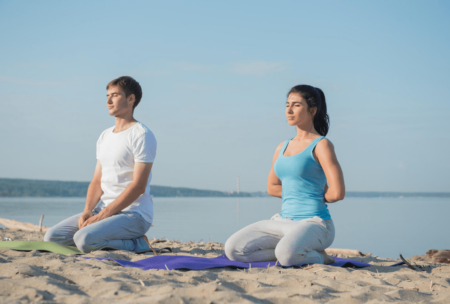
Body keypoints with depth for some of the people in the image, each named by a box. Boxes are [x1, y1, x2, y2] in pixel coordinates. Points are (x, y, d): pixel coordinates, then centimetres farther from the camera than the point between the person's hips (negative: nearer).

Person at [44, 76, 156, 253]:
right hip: (104, 210, 8)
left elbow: (138, 186, -16)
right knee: (52, 237, -5)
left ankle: (137, 244, -8)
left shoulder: (142, 135, -9)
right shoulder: (105, 136, 17)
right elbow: (97, 181, 14)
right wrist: (87, 211, -6)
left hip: (133, 214, -8)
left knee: (84, 239, -31)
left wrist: (103, 215, -19)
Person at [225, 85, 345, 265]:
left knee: (286, 254, -39)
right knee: (233, 249, -11)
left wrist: (317, 197, 3)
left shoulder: (321, 145, -7)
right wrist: (300, 192, 10)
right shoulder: (282, 147, 14)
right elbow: (271, 188, 25)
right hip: (284, 221, 7)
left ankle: (317, 257, -6)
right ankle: (293, 252, 0)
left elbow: (337, 193, -16)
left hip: (314, 224, -7)